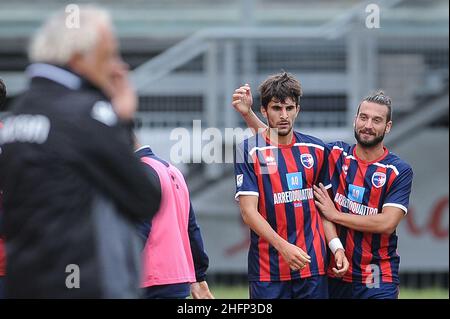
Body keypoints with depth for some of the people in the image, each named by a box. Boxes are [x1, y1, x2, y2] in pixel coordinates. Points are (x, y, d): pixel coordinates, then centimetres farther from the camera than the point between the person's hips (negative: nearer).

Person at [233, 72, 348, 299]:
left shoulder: (316, 149, 10)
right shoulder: (249, 150, -4)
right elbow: (248, 211, -10)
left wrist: (336, 246, 4)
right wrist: (282, 246, -21)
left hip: (313, 265, 3)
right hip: (267, 270, -3)